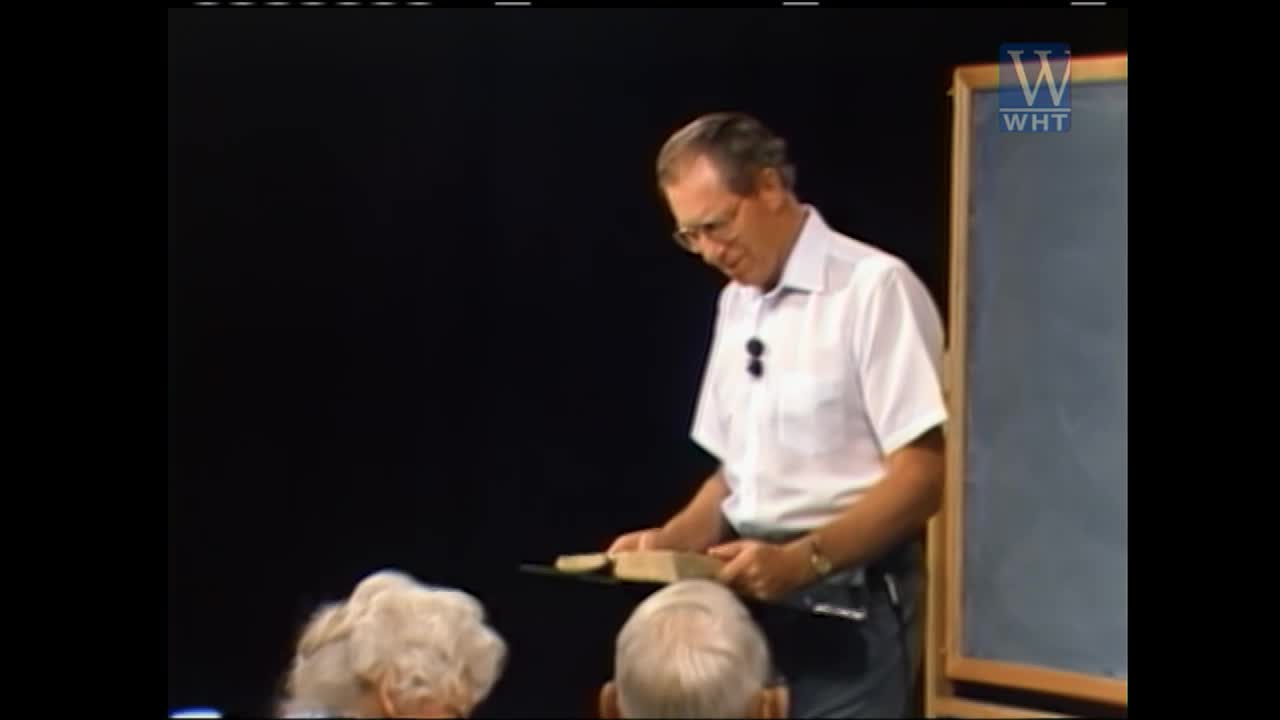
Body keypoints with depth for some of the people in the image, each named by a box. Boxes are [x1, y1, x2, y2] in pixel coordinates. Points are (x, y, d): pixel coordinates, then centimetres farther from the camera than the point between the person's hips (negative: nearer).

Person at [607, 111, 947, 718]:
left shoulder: (874, 287, -11)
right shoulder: (735, 303, 13)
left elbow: (921, 476, -16)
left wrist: (801, 559, -25)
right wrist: (670, 541, 1)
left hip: (845, 601, -7)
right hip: (749, 596, 7)